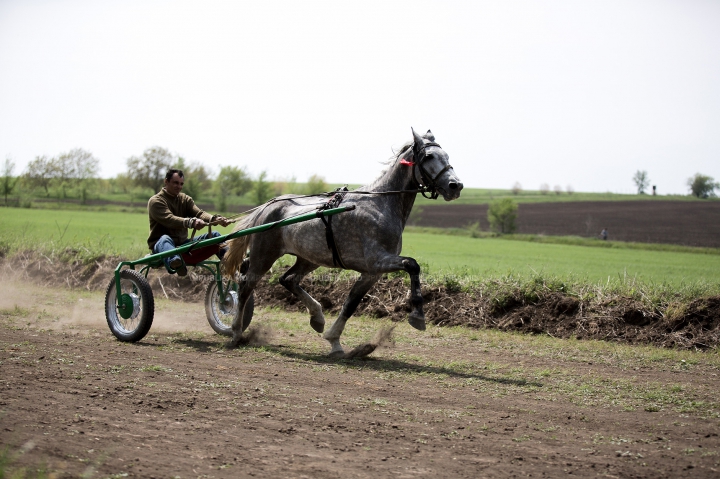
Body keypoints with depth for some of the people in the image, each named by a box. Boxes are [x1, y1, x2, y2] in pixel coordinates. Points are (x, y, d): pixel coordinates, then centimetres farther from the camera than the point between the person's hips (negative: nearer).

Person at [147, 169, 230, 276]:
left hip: (182, 243, 7)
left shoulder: (185, 199, 13)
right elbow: (169, 219, -26)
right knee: (165, 239, -41)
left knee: (214, 235, -4)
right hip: (160, 243, -7)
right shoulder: (155, 201, -7)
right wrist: (191, 222, -45)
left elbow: (199, 213, -5)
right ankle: (175, 263, -74)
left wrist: (215, 219, -28)